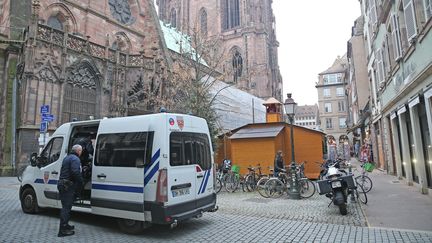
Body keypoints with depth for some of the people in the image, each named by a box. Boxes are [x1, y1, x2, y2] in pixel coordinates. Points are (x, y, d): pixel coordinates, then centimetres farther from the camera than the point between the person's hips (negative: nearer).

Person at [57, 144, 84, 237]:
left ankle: (65, 225, 32)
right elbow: (76, 173, -26)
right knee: (66, 207, -6)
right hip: (68, 186, -10)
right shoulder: (75, 159, -14)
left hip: (62, 184, 10)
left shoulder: (67, 157, 19)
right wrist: (81, 182, -14)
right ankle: (63, 230, -2)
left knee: (66, 206, 20)